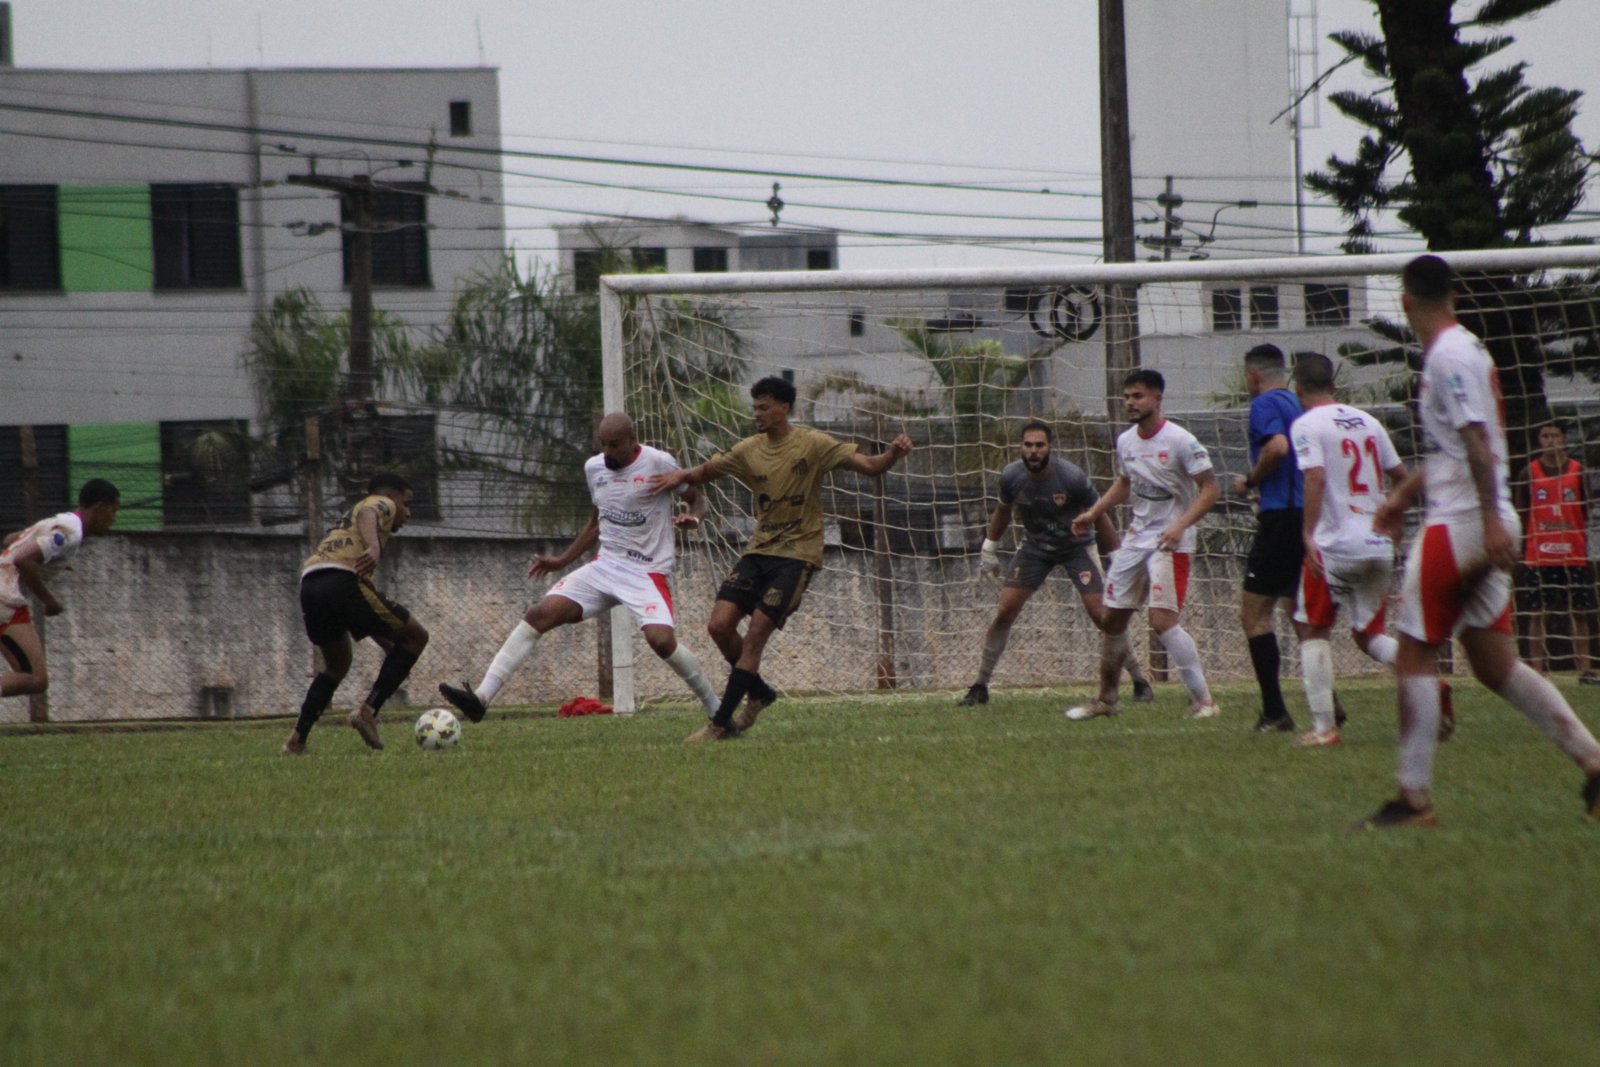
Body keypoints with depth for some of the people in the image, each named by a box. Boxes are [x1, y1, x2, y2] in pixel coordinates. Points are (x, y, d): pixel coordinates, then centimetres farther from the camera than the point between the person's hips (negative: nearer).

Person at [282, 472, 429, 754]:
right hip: (342, 580, -8)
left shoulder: (344, 522, 40)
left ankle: (297, 740, 18)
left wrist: (388, 646, 40)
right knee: (415, 636, 7)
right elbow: (367, 516, -12)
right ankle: (368, 712, -3)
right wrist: (374, 548, -32)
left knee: (337, 664, 30)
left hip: (309, 585, 8)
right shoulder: (382, 504, 17)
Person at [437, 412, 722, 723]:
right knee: (540, 614, -12)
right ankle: (481, 698, -17)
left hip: (647, 572, -5)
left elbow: (698, 499, 2)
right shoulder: (594, 468, 9)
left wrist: (692, 518, -21)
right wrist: (562, 561, 19)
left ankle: (714, 707, -4)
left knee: (661, 639, -29)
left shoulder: (659, 463, -9)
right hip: (605, 566, 5)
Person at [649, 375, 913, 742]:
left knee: (754, 637, -13)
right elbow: (708, 470, 16)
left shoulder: (812, 445, -7)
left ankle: (722, 723, -8)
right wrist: (683, 475, -7)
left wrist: (893, 454, -29)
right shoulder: (749, 450, 6)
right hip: (758, 550, 6)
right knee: (720, 625, -6)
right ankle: (759, 692, 19)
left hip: (797, 553, -6)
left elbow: (869, 466, -8)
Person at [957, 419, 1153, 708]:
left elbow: (1100, 518, -13)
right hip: (1034, 547, 3)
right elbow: (1003, 511, 8)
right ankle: (980, 687, 4)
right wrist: (989, 548, 10)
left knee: (1101, 614, -12)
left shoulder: (1072, 477, -26)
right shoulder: (1011, 476, -16)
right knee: (1004, 613, -6)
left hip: (1076, 546, -3)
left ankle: (1140, 683, 0)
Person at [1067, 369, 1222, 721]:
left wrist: (1180, 525, -26)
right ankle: (1106, 699, 27)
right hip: (1135, 539, 8)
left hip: (1170, 543, -7)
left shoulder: (1179, 441, -14)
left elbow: (1210, 488, -14)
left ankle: (1203, 700, -14)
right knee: (1112, 619, 11)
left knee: (1163, 620, -19)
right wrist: (1093, 513, 16)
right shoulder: (1126, 441, 8)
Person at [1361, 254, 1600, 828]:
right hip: (1487, 528, 9)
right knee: (1495, 664, 9)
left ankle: (1414, 797, -3)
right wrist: (1403, 495, 34)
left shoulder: (1450, 355, -13)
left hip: (1459, 524, -9)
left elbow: (1477, 441, -21)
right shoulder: (1463, 349, 17)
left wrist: (1491, 519, -25)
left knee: (1414, 653, -4)